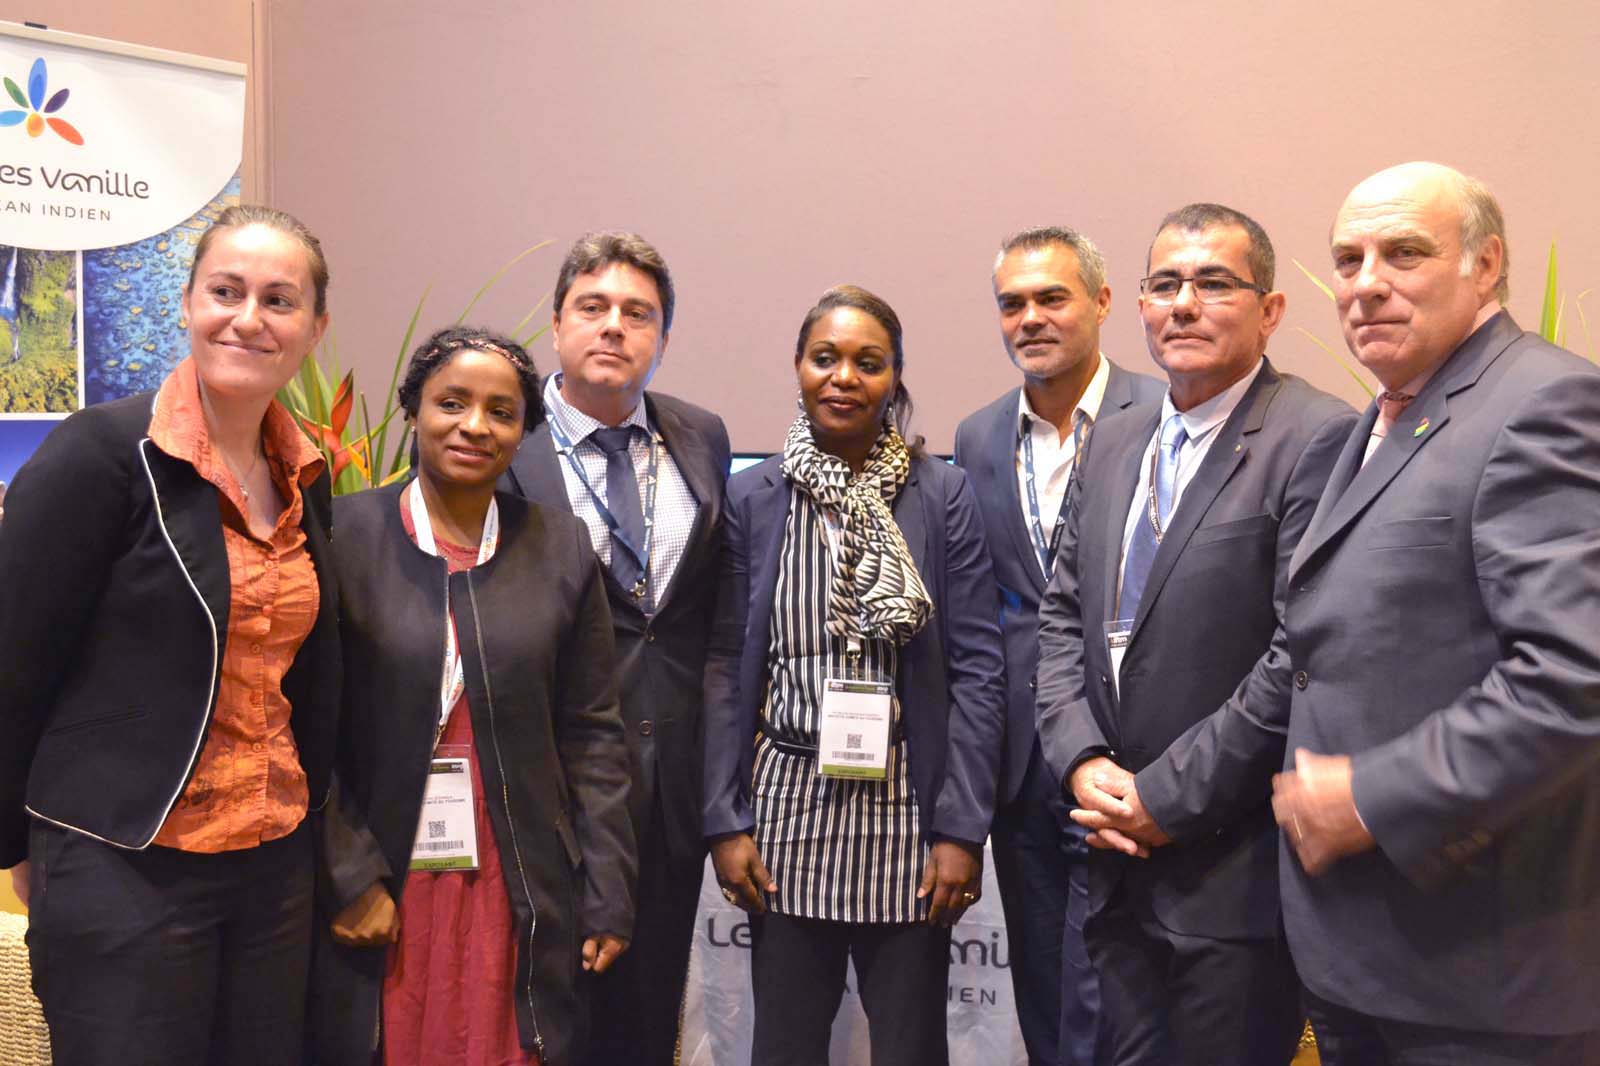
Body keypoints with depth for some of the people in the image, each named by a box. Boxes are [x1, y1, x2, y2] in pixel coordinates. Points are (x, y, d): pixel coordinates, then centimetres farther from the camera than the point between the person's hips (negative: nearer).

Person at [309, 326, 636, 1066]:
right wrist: (350, 878, -8)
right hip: (373, 895, -1)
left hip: (520, 899, 2)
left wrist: (609, 894, 2)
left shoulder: (561, 548, 2)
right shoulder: (343, 535, -4)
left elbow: (592, 734, 3)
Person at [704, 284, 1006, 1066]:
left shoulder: (944, 495, -2)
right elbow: (726, 665, 3)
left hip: (907, 808, -1)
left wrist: (962, 830, -7)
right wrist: (726, 821, -2)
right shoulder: (752, 496, 1)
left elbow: (978, 669, -3)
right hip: (786, 806, 1)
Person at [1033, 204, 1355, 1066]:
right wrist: (1082, 761, -4)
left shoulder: (1319, 439, -13)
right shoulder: (1114, 442, 11)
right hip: (1118, 860, 6)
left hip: (1234, 871, -6)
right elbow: (1062, 615, 11)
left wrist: (1167, 799, -14)